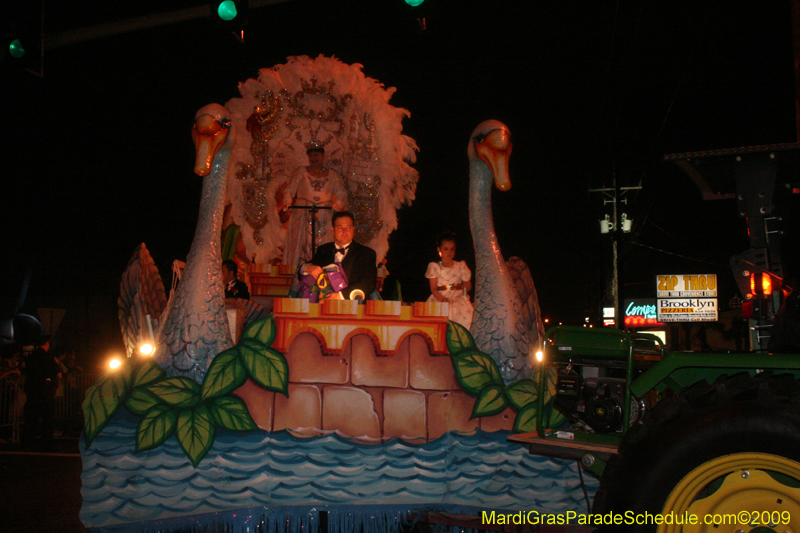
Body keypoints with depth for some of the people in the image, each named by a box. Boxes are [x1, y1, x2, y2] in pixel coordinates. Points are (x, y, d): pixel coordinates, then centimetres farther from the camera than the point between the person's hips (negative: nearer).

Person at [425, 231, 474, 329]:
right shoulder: (435, 267, 11)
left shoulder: (461, 266, 15)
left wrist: (464, 286, -3)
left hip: (458, 299, 1)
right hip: (439, 300, -1)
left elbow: (469, 286, 16)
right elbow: (433, 289, 2)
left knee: (467, 310, -30)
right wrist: (441, 298, -14)